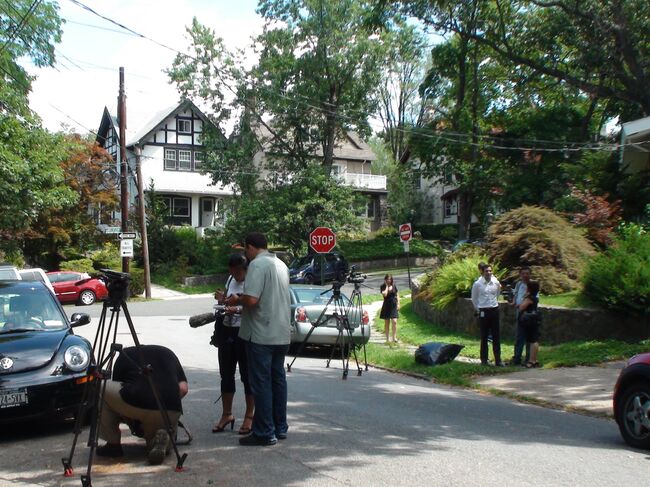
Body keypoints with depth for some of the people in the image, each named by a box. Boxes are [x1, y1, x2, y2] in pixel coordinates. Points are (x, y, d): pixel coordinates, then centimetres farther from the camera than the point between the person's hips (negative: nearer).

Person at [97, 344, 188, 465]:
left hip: (135, 405, -4)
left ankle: (114, 444, 22)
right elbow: (183, 388, 16)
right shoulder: (168, 353, 27)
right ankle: (162, 440, -1)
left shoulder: (125, 354, 24)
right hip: (170, 413, 4)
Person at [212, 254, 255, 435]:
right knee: (226, 374, 12)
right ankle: (226, 414, 24)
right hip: (227, 331, 7)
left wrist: (237, 310, -28)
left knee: (247, 375, 2)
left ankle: (249, 416, 14)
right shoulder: (231, 280, 11)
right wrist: (222, 299, 1)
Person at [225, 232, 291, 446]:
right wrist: (240, 301, 20)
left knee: (261, 384, -1)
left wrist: (236, 300, -3)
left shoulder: (257, 264, -14)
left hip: (261, 335, -8)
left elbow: (251, 299, -24)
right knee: (278, 380, 15)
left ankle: (265, 433, 3)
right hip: (282, 334, 8)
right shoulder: (281, 264, 14)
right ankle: (280, 428, 22)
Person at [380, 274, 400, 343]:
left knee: (394, 321, -10)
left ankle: (394, 337, -5)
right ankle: (387, 338, 14)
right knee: (387, 323, 7)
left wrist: (398, 304, 4)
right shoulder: (383, 287, -4)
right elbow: (384, 294, -22)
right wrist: (387, 286, -12)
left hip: (394, 306, 1)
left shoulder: (394, 286, 5)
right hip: (386, 306, -1)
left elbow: (397, 295, 12)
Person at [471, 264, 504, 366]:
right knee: (484, 337, 5)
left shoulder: (496, 282, -1)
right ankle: (484, 360, 14)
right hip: (483, 312, -3)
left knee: (496, 336, 5)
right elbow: (474, 298, 5)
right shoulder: (477, 284, -9)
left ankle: (498, 360, 11)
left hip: (494, 310, 3)